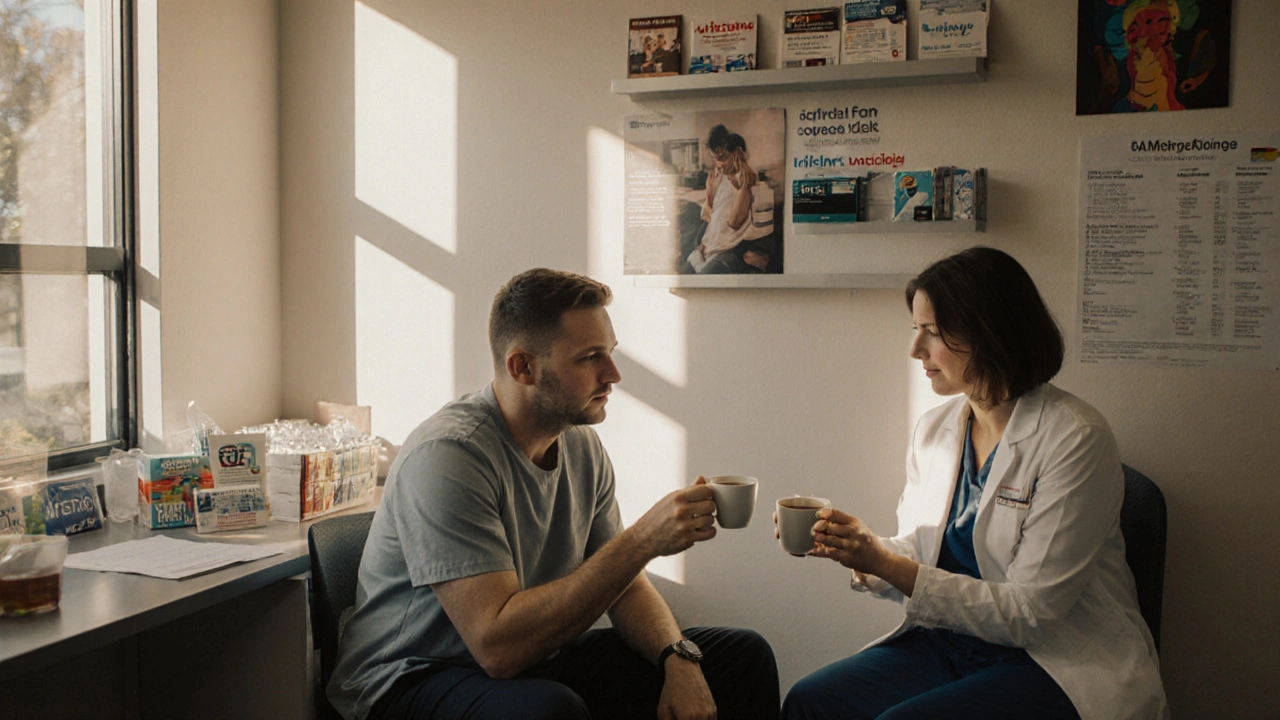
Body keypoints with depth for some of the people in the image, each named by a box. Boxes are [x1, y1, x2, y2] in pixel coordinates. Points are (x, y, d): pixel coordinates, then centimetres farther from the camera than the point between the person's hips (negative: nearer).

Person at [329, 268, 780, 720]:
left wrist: (679, 658, -13)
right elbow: (498, 646, -31)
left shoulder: (582, 446, 2)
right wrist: (642, 541, -32)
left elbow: (624, 586, 8)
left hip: (538, 662, 7)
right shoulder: (446, 455, -24)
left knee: (744, 657, -1)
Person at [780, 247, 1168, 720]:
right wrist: (850, 548, -10)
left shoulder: (1074, 439, -16)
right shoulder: (933, 430, 5)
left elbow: (1030, 612, -18)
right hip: (949, 642, 6)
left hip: (1059, 665, -6)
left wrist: (886, 564, -23)